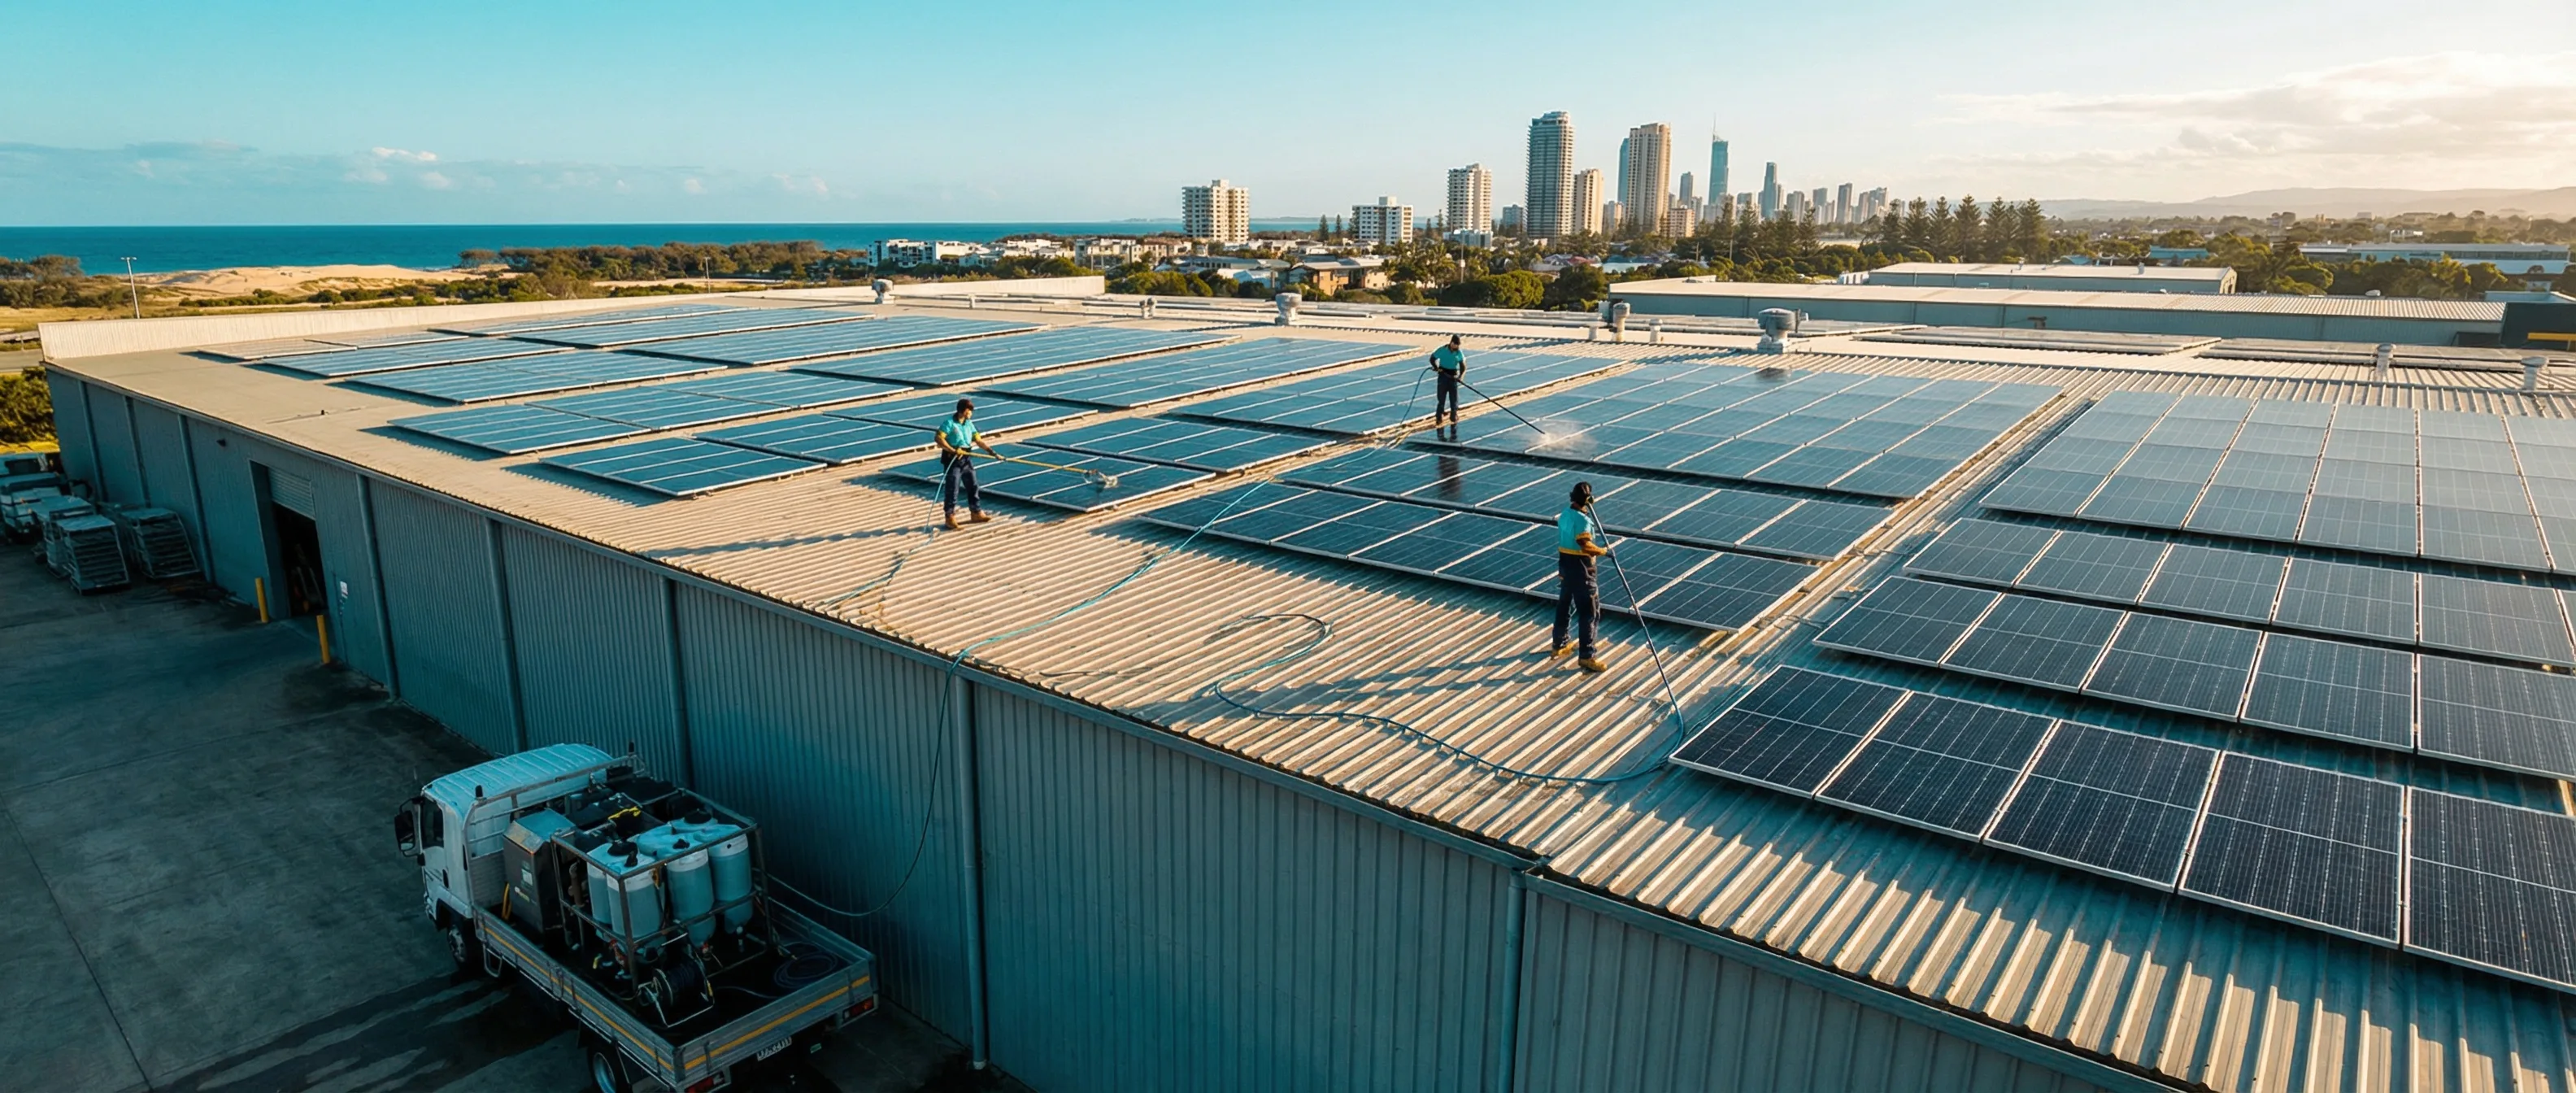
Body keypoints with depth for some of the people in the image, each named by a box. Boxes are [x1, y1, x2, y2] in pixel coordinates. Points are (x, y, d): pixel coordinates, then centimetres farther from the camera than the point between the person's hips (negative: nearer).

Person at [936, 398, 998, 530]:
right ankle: (950, 517, 7)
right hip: (952, 460, -7)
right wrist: (953, 450, -27)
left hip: (967, 459, 7)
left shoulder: (969, 424, 9)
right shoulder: (949, 423, -11)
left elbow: (978, 440, 10)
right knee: (952, 489, -2)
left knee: (973, 487, 12)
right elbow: (939, 439, -19)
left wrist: (992, 452, 1)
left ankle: (976, 513, 24)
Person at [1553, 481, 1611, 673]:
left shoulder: (1565, 514, 4)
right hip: (1581, 569, -9)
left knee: (1564, 606, 20)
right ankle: (1587, 656, -1)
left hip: (1565, 565, 9)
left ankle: (1560, 646, 33)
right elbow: (1587, 547, -29)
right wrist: (1604, 550, -17)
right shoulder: (1582, 520, -22)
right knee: (1590, 612, -2)